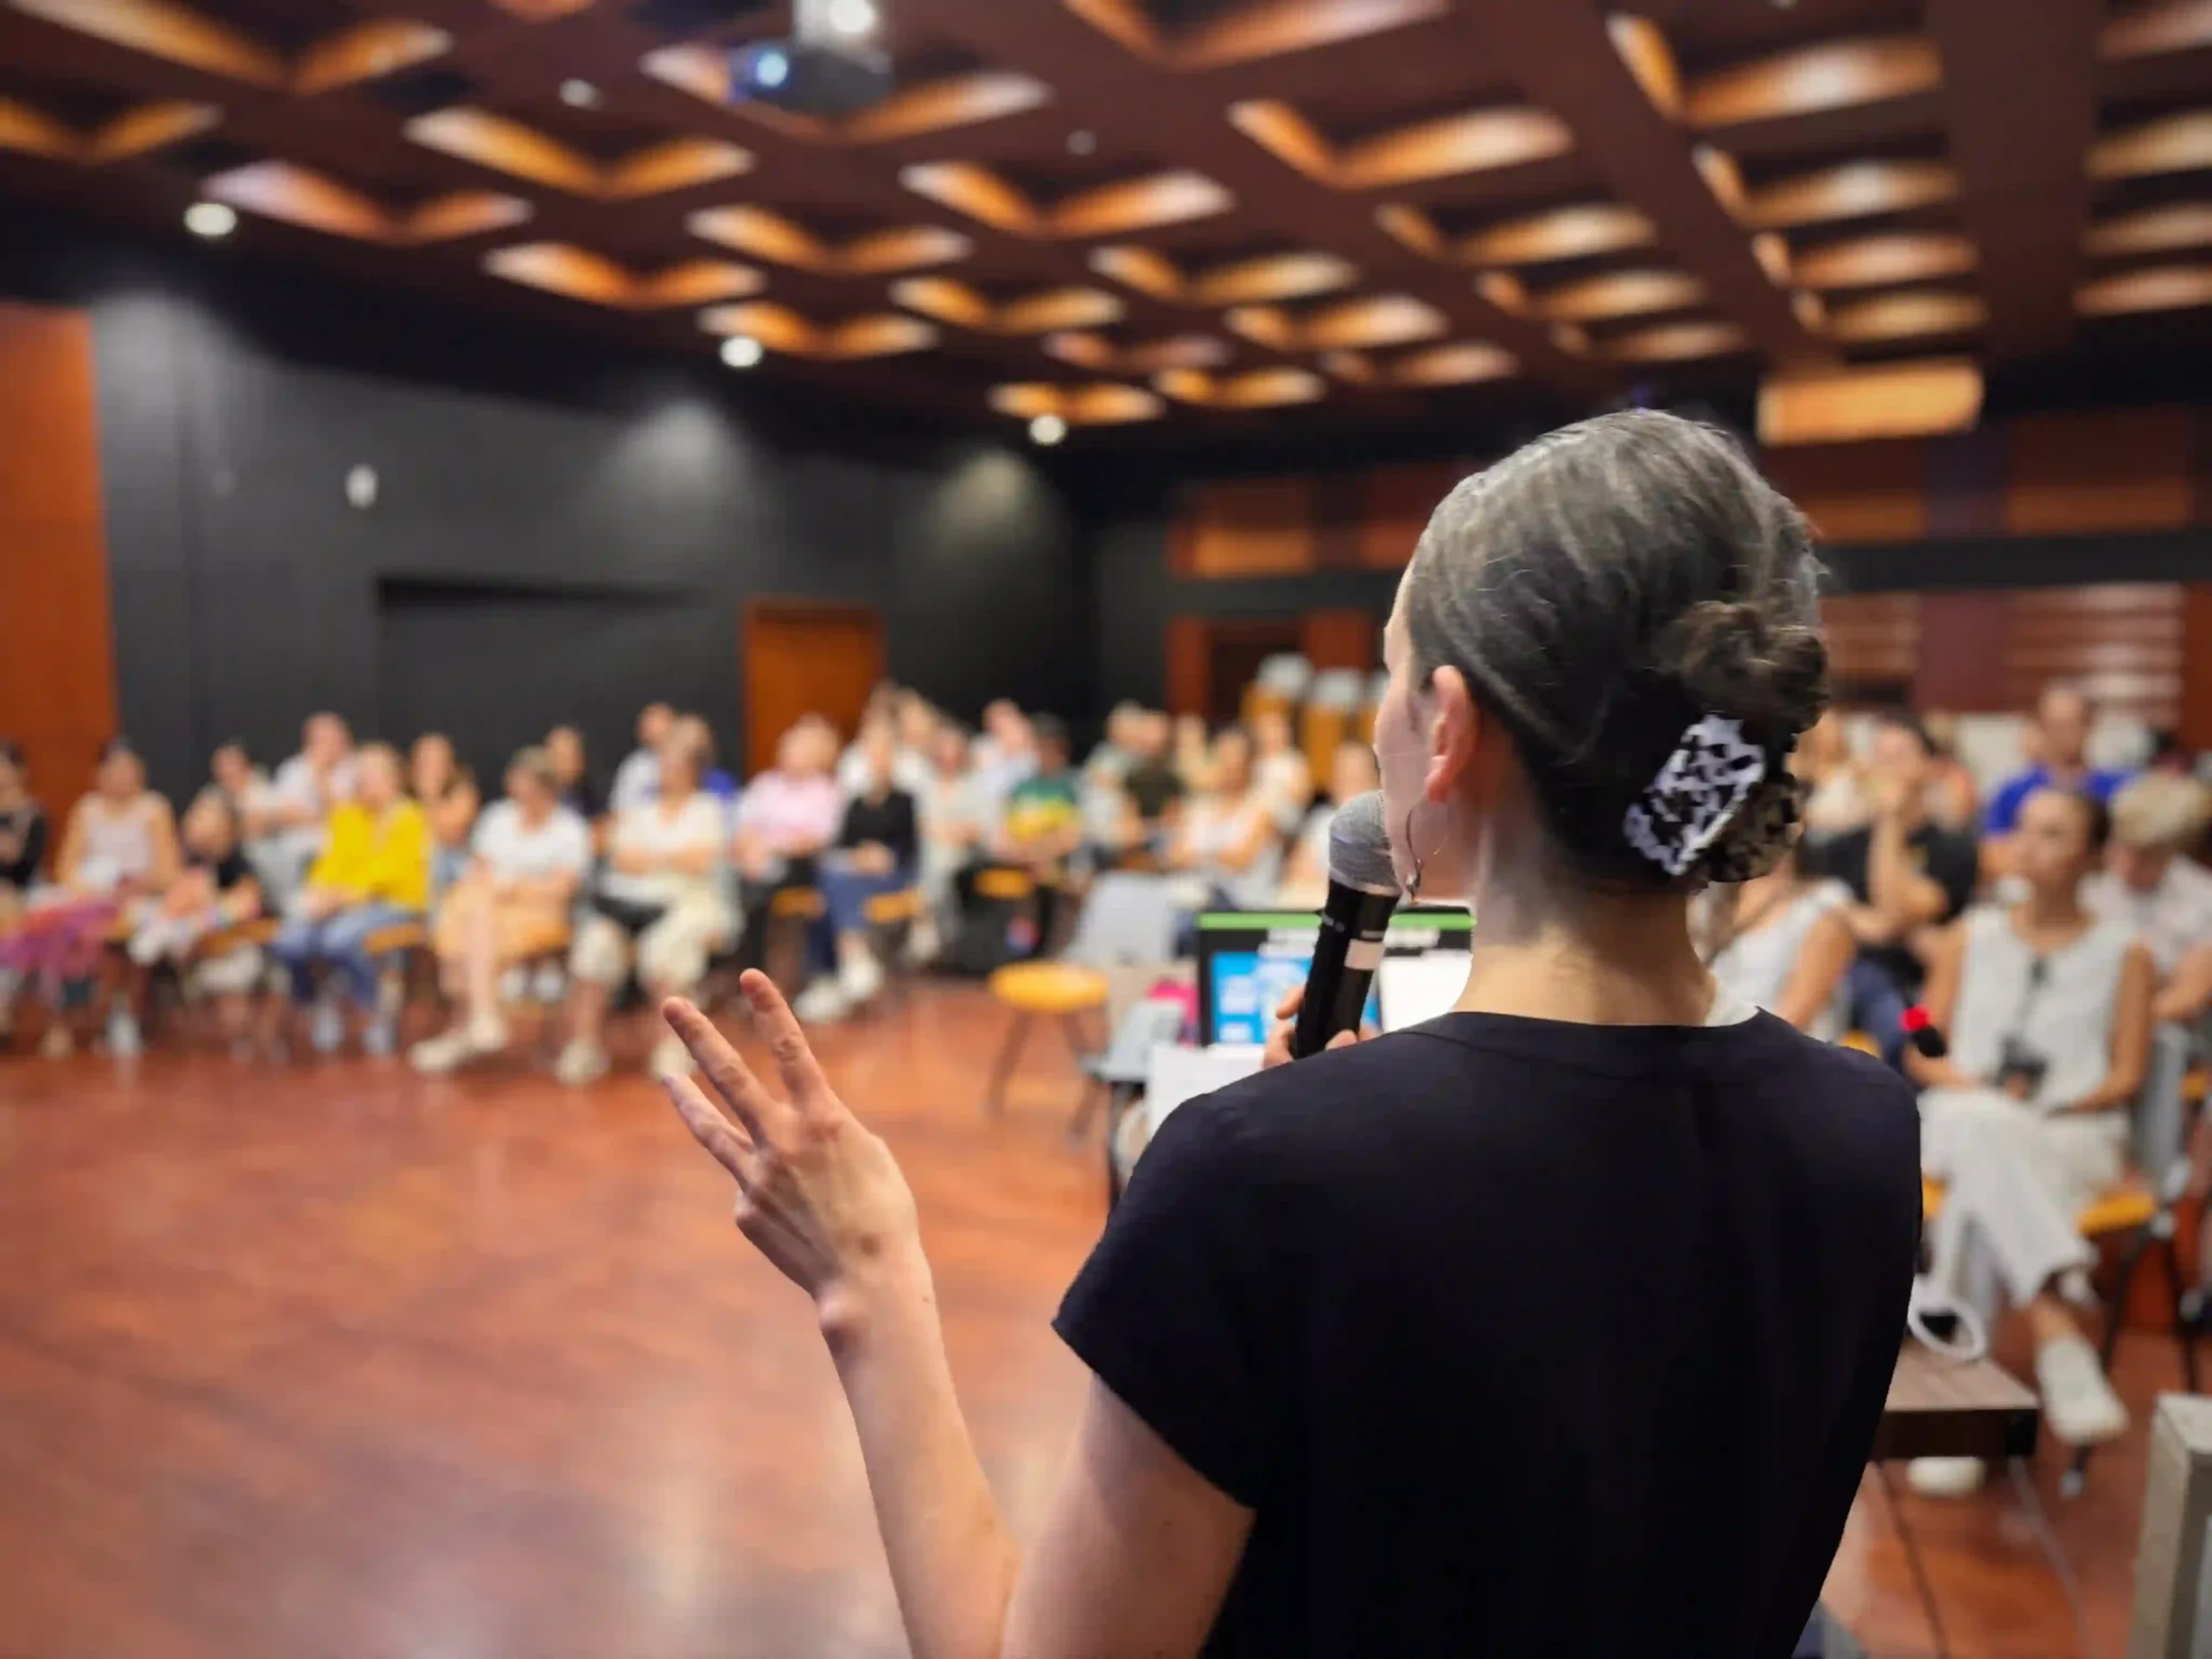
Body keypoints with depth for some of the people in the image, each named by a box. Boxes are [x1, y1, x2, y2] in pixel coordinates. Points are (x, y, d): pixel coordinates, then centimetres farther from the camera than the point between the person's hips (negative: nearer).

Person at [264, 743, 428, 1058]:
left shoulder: (409, 820, -1)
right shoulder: (345, 815, 17)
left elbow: (387, 872, -12)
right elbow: (332, 861, 9)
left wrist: (342, 895, -23)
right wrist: (318, 893, -11)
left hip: (394, 904, -5)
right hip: (341, 902, 5)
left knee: (339, 938, -35)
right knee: (288, 942, -24)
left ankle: (377, 1013, -12)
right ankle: (323, 1006, 4)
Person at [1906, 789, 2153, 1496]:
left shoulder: (2124, 953, 13)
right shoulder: (1971, 936, 18)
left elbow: (2126, 1076, 6)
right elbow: (1923, 1054, 13)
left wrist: (2054, 1105, -11)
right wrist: (1982, 1089, -7)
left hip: (2075, 1136, -1)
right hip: (1966, 1119, 1)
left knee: (1978, 1192, -37)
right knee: (1983, 1127, -39)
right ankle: (2058, 1340, -48)